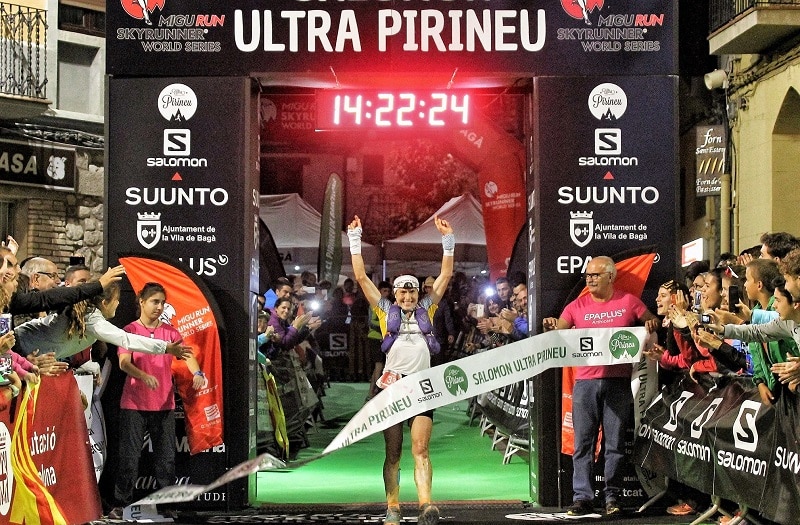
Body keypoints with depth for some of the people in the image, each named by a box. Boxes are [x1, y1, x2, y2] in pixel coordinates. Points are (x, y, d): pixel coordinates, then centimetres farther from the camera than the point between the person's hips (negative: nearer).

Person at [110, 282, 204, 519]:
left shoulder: (170, 332, 8)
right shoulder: (130, 331, -1)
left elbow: (185, 354, -5)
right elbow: (124, 363, -14)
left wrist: (197, 372, -27)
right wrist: (143, 376, -33)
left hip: (164, 404, 3)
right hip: (134, 404, -3)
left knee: (166, 456, 6)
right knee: (130, 455, -1)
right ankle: (122, 504, 7)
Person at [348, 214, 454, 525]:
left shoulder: (426, 309, 16)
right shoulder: (386, 310, 12)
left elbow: (445, 276, 15)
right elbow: (361, 278, 10)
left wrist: (448, 242, 10)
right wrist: (355, 241, 8)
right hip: (392, 385, -1)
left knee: (421, 450, -8)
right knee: (393, 453, 2)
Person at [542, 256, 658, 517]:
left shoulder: (628, 302, 6)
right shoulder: (577, 306, 9)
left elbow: (652, 322, 12)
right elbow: (557, 332, 5)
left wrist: (651, 324, -10)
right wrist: (550, 327, -17)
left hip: (618, 381, -1)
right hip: (585, 381, 1)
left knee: (615, 441, 3)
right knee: (583, 442, 0)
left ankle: (612, 496, 10)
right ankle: (582, 497, 4)